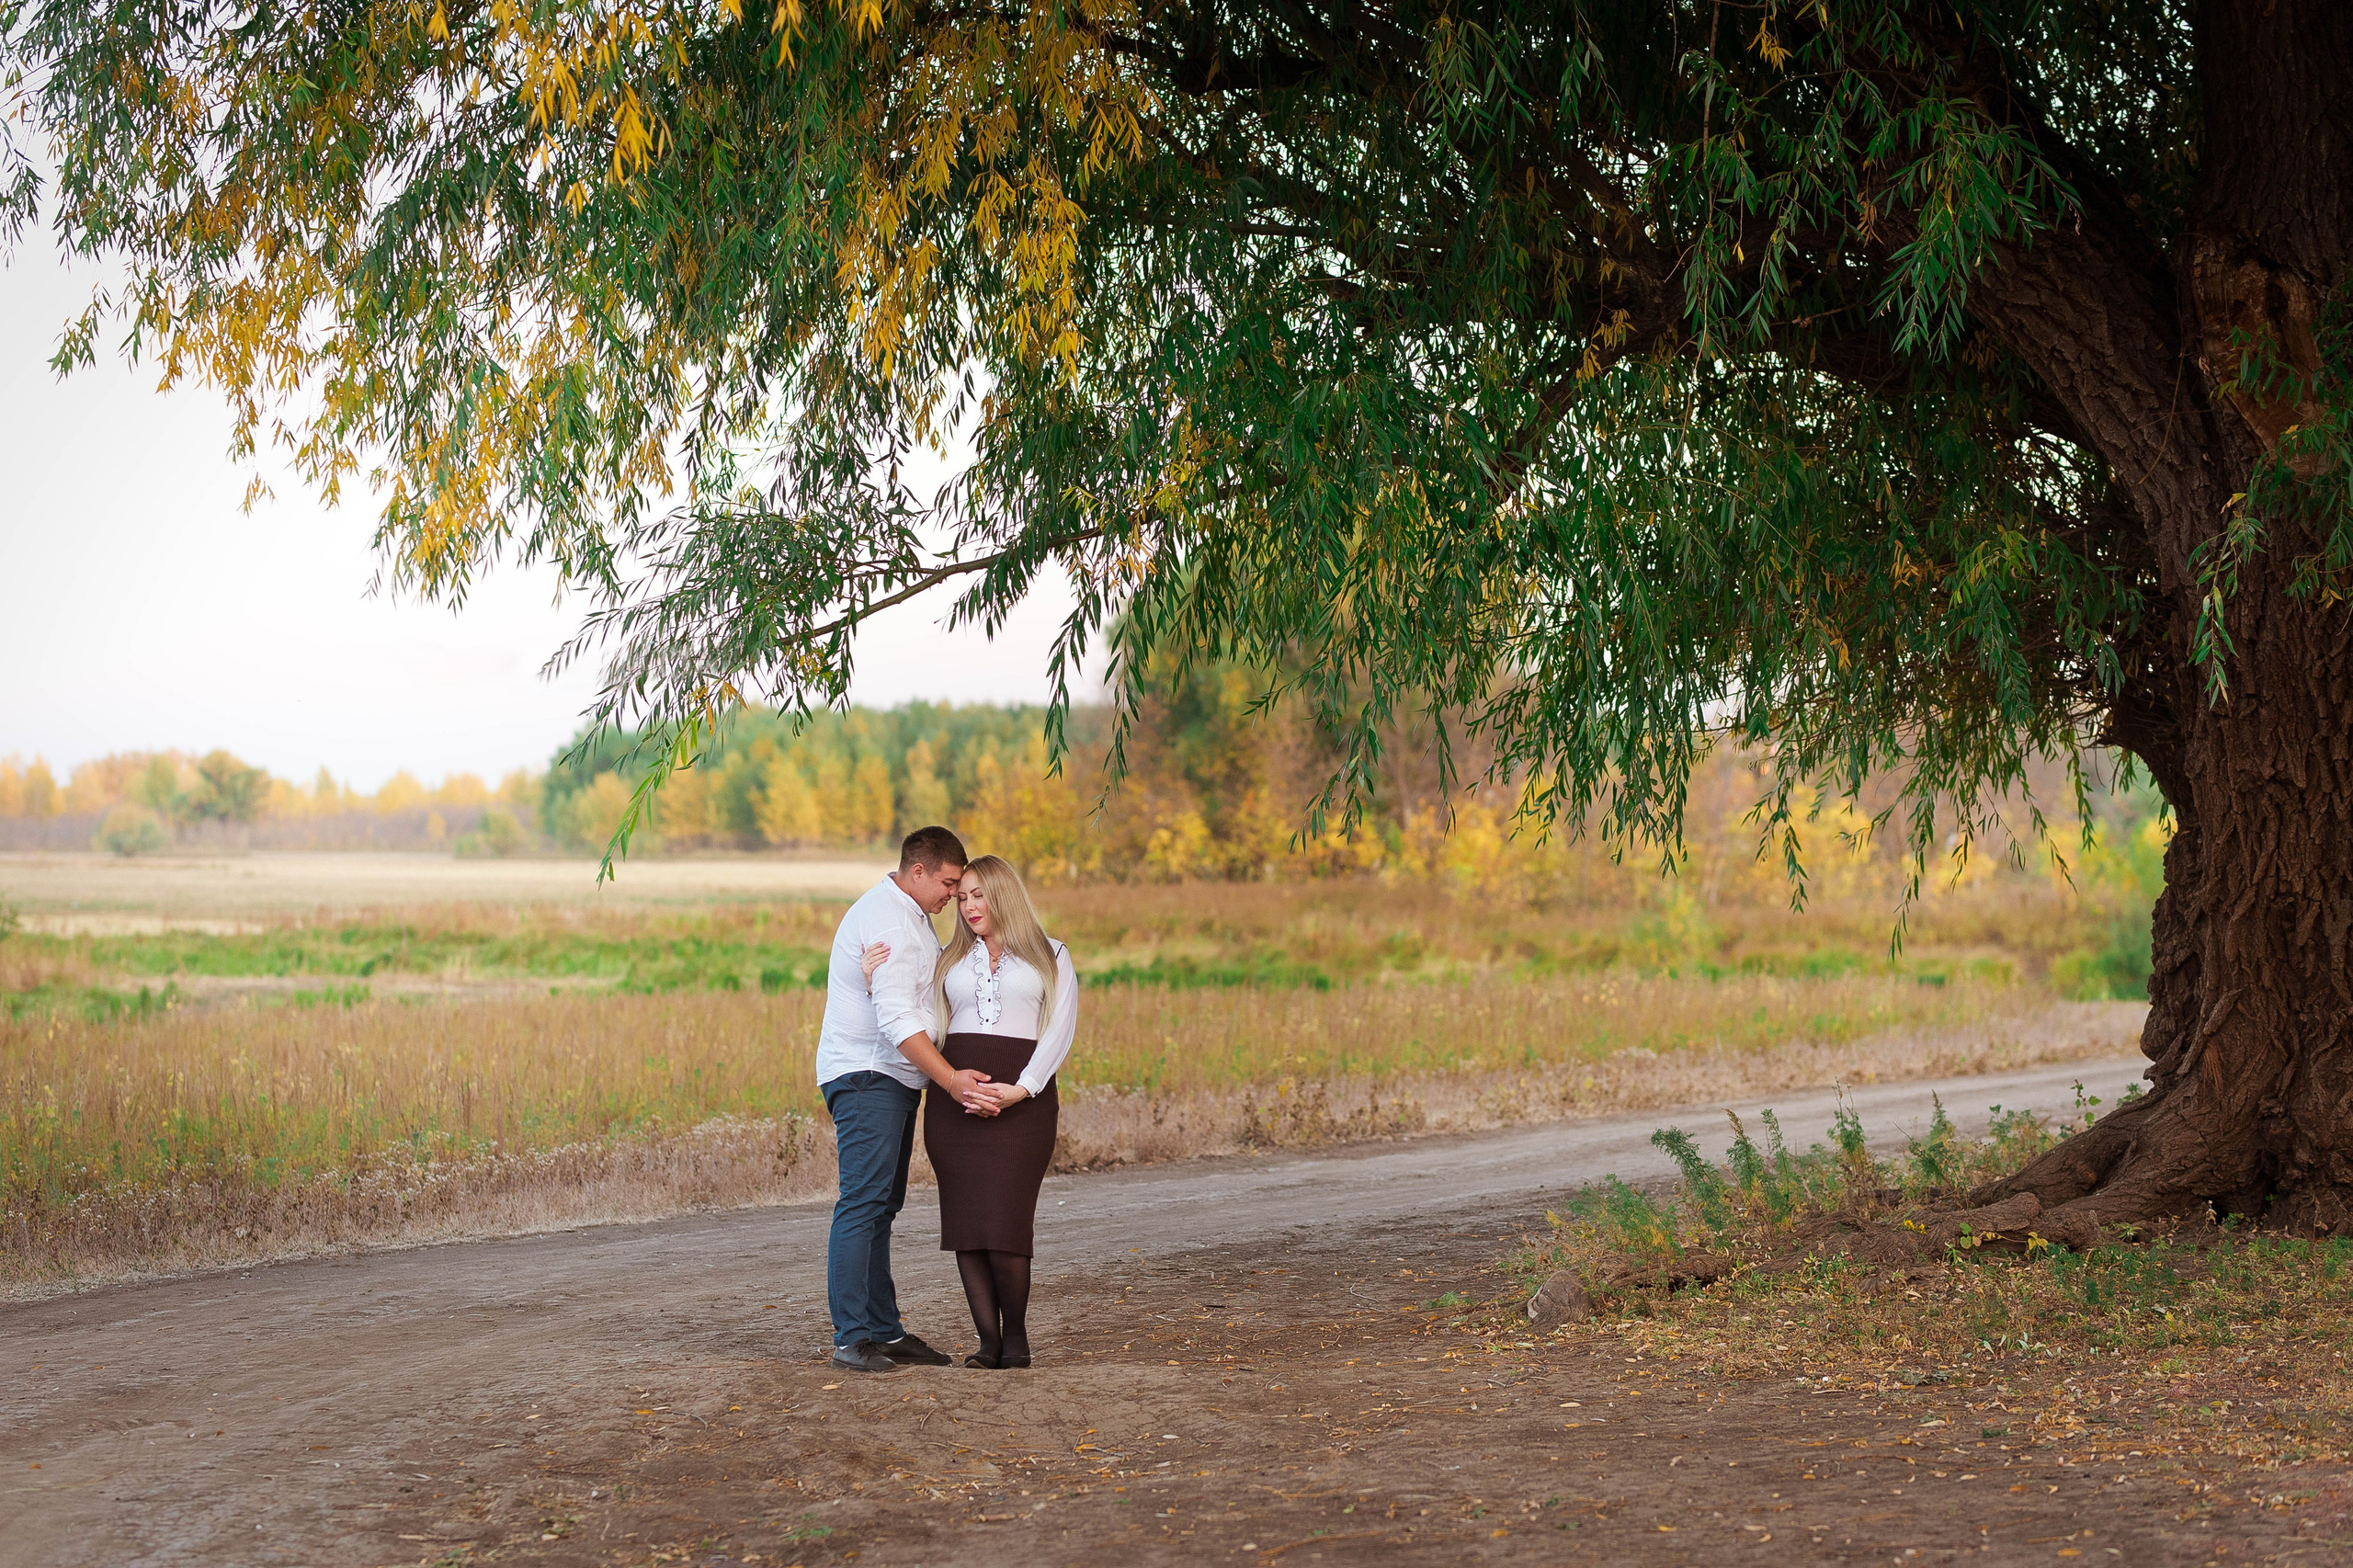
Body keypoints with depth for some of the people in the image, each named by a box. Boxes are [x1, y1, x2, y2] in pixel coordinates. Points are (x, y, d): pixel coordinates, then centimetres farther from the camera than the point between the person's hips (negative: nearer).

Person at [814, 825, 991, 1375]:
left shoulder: (907, 916, 18)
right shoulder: (885, 921, -17)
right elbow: (895, 1019, -24)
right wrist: (949, 1078, -28)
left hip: (893, 1080, 11)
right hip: (865, 1076, -11)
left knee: (881, 1206, 9)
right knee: (863, 1202, -14)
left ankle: (884, 1330, 11)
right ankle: (851, 1339, -15)